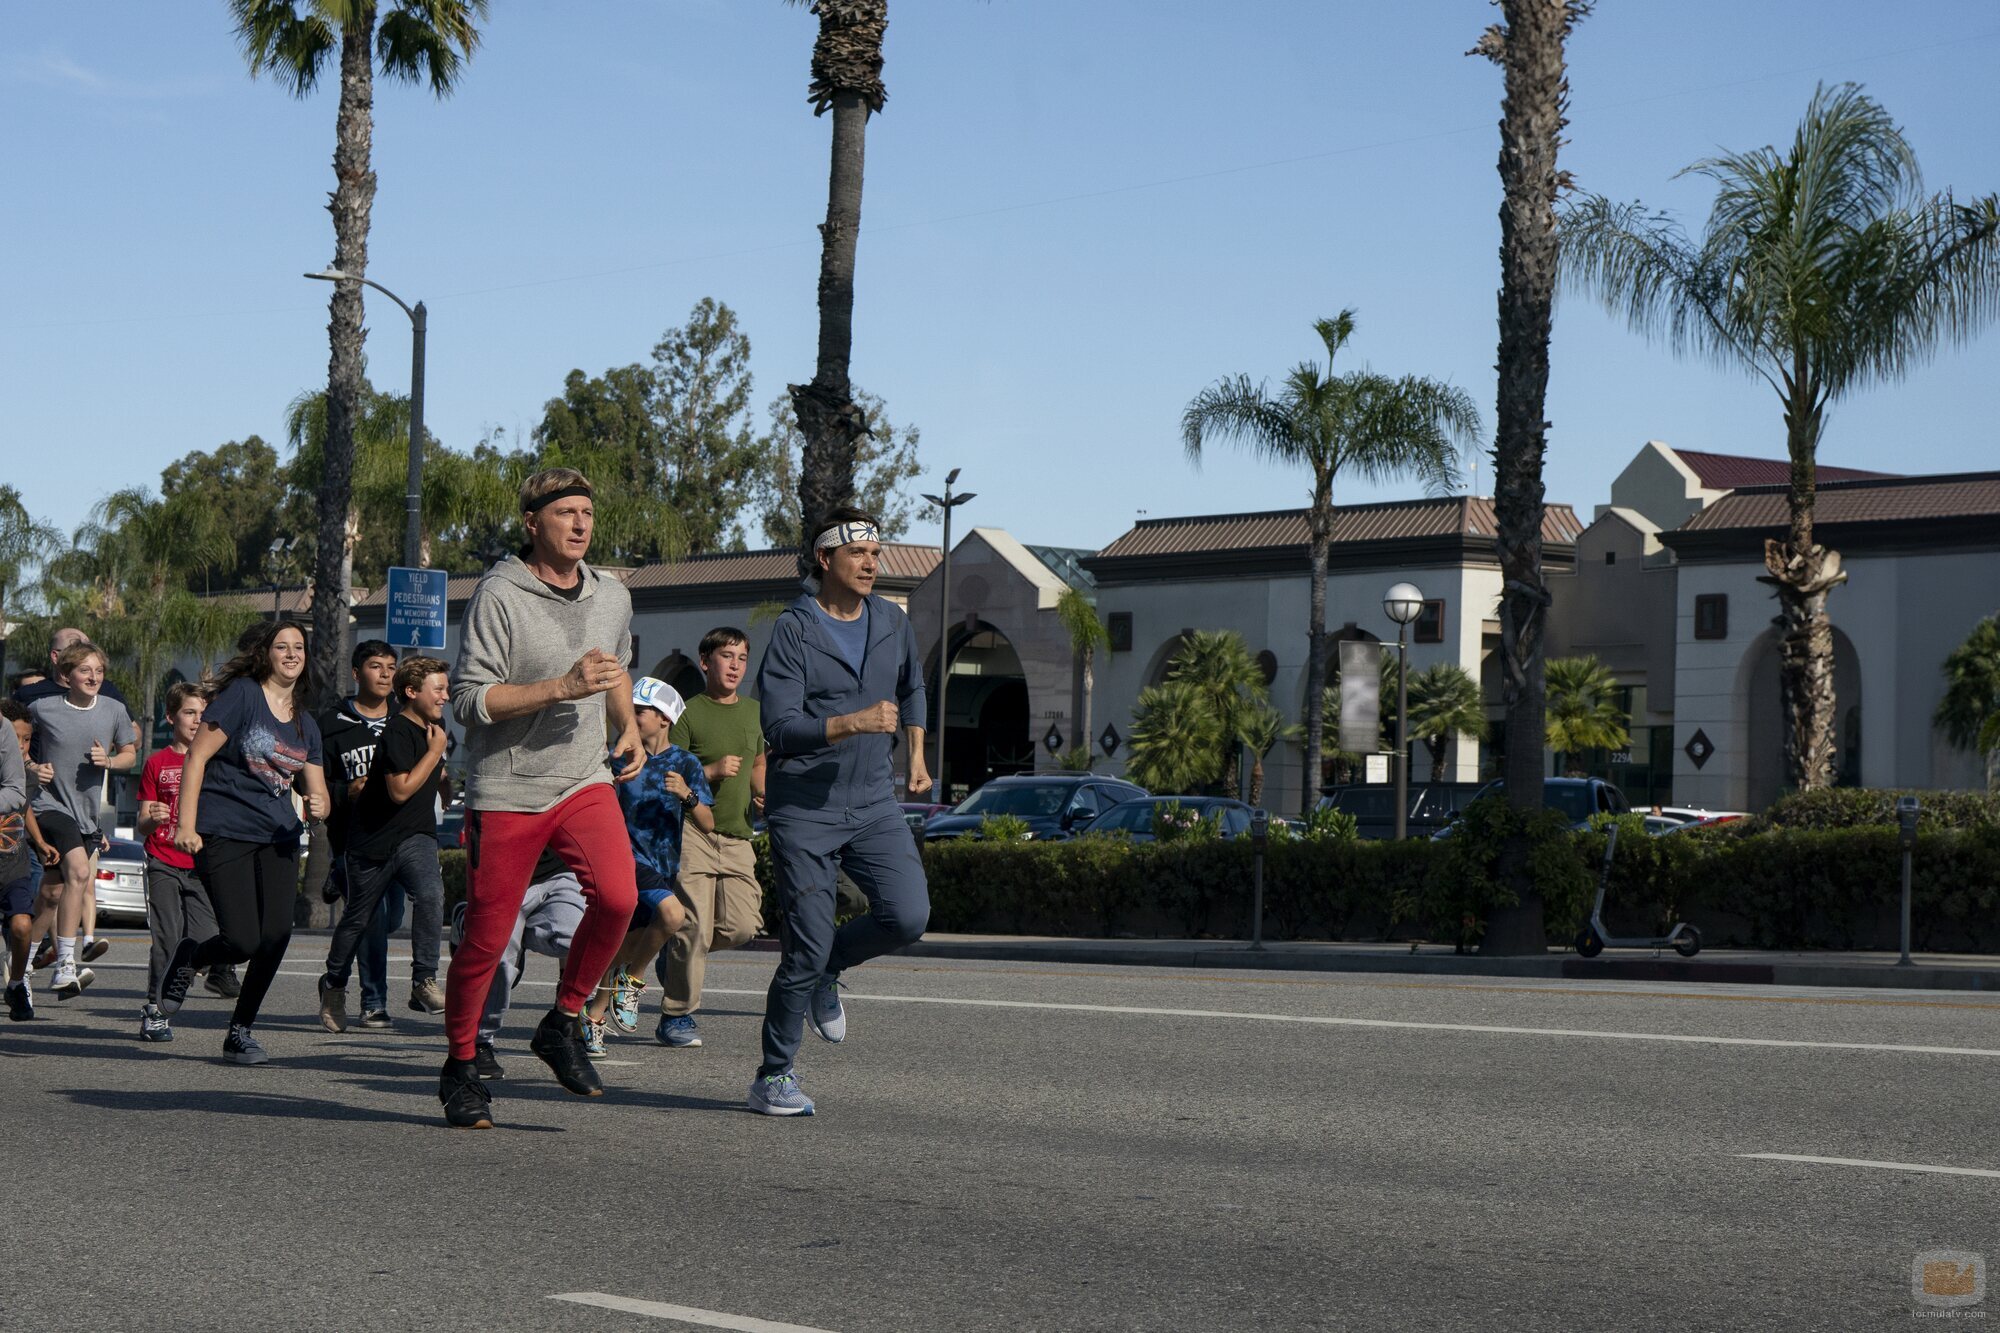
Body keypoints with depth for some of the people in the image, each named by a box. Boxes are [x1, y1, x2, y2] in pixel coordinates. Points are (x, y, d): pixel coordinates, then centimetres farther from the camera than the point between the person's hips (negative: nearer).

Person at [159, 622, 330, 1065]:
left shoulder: (306, 724, 15)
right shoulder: (241, 695, -3)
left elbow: (317, 791, 18)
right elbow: (197, 757, -7)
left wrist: (318, 806, -7)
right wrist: (186, 824, -15)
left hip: (278, 838, 6)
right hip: (224, 833, -6)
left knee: (276, 937, -8)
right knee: (242, 941, -14)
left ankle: (241, 1031, 9)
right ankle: (188, 956, 20)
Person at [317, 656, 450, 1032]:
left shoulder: (434, 726, 8)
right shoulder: (397, 731, -17)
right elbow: (400, 790, -25)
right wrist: (434, 752, -20)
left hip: (416, 835, 5)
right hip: (374, 840, -5)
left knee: (431, 893, -24)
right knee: (358, 919, 9)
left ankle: (424, 982, -19)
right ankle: (333, 986, 31)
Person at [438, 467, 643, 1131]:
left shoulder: (612, 597, 8)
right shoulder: (499, 595, -11)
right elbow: (469, 700, -16)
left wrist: (629, 728, 11)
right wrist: (562, 688, -23)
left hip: (584, 780, 4)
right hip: (506, 789, -4)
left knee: (618, 895, -21)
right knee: (486, 938, 1)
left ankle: (562, 1024, -1)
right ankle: (460, 1066, 22)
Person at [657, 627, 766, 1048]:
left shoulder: (752, 712, 16)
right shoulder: (689, 713, -3)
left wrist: (762, 795, 12)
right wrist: (711, 771, -18)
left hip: (737, 837, 6)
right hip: (692, 830, -6)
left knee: (743, 926, -5)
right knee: (695, 925, -11)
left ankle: (676, 955, 23)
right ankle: (676, 1017, 2)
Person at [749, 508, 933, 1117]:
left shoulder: (892, 623, 8)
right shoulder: (793, 631, -9)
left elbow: (912, 687, 29)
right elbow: (780, 729, -18)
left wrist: (916, 753, 23)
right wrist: (855, 722, -29)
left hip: (873, 804, 5)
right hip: (804, 809, -5)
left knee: (908, 915, -15)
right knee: (807, 947, -6)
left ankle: (824, 973, 16)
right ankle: (773, 1078, 11)